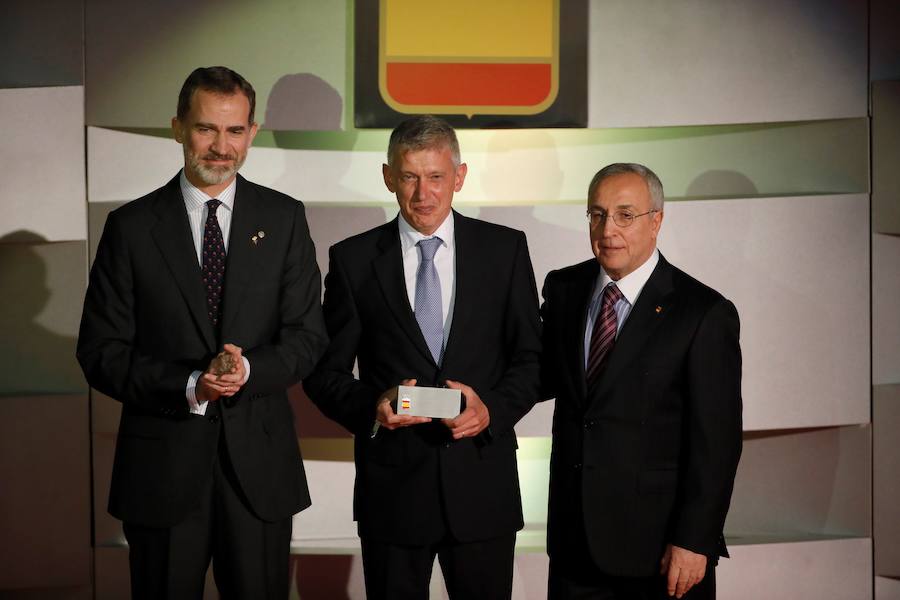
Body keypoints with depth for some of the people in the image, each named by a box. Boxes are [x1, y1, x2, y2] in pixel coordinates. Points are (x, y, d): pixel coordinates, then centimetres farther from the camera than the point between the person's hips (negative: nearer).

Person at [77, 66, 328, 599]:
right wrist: (188, 385, -18)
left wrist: (249, 370, -19)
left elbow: (308, 334, 1)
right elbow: (102, 353, -3)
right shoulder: (131, 227, 0)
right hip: (162, 461, -1)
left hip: (259, 460, 1)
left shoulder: (284, 219, 4)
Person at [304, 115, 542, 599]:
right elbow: (325, 371, 4)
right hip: (391, 484, 0)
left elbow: (531, 358, 5)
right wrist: (371, 407, -16)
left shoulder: (505, 249, 3)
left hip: (482, 484, 0)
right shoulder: (353, 259, 2)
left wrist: (492, 409, -14)